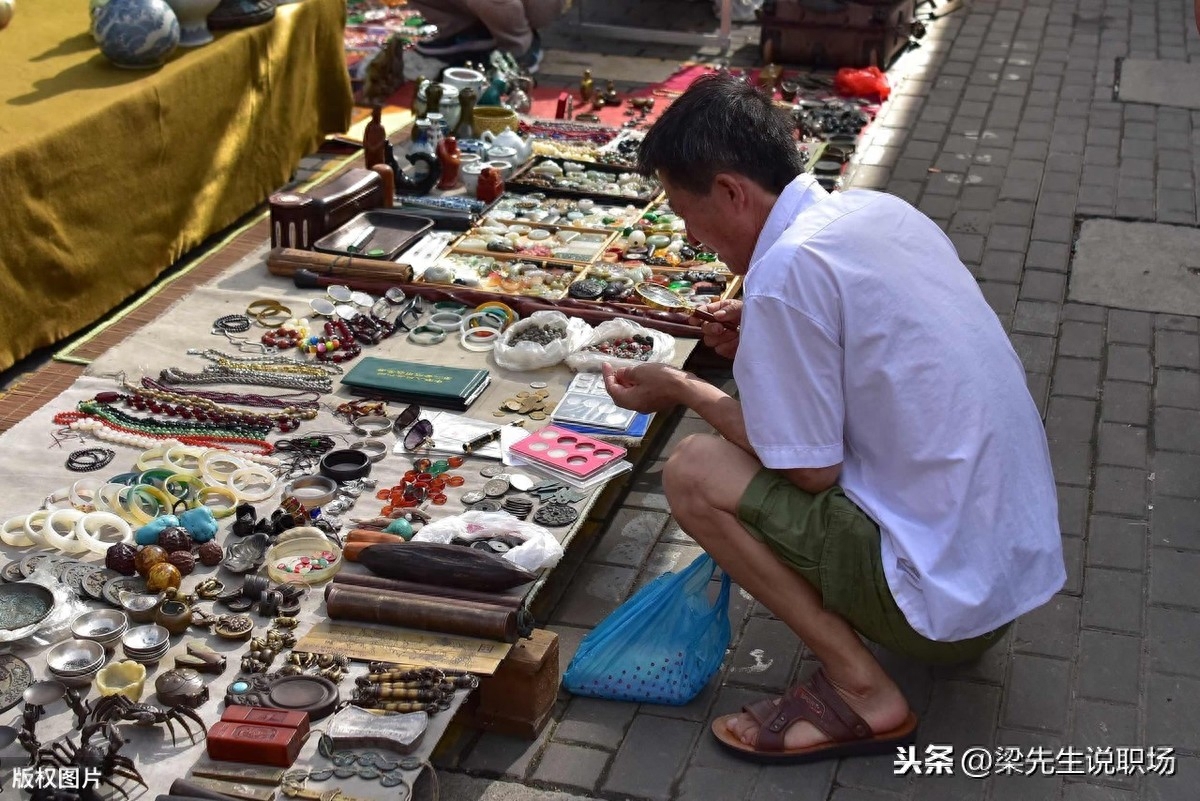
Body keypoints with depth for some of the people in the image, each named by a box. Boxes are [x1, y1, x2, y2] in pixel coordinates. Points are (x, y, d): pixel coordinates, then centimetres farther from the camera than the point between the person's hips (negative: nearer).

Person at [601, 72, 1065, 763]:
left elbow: (811, 473, -14)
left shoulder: (786, 270, -20)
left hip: (951, 592, -9)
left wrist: (686, 392, -1)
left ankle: (860, 690, -3)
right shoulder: (881, 209, 4)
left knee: (694, 471, -7)